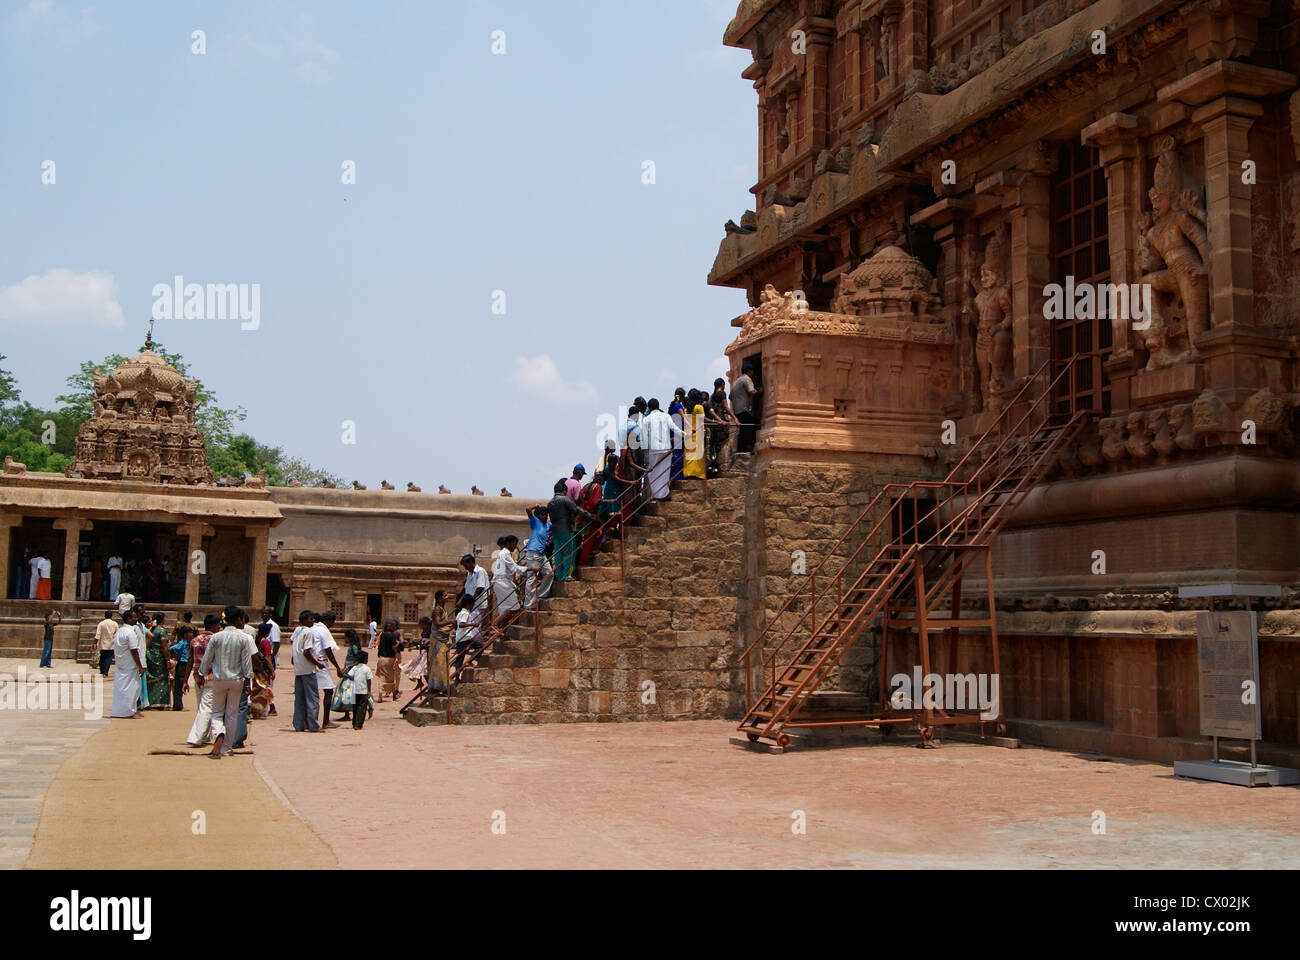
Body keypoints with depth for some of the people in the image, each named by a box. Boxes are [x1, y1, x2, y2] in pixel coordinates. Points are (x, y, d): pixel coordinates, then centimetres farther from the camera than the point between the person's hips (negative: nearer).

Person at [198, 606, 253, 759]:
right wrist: (248, 678, 1)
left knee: (217, 712, 11)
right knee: (232, 714, 8)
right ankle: (225, 749, 11)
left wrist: (202, 675, 14)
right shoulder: (243, 638, -6)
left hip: (218, 679, 1)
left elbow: (206, 659, 2)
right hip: (236, 679, -1)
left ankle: (218, 735, -20)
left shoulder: (216, 637, -1)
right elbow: (247, 661, -7)